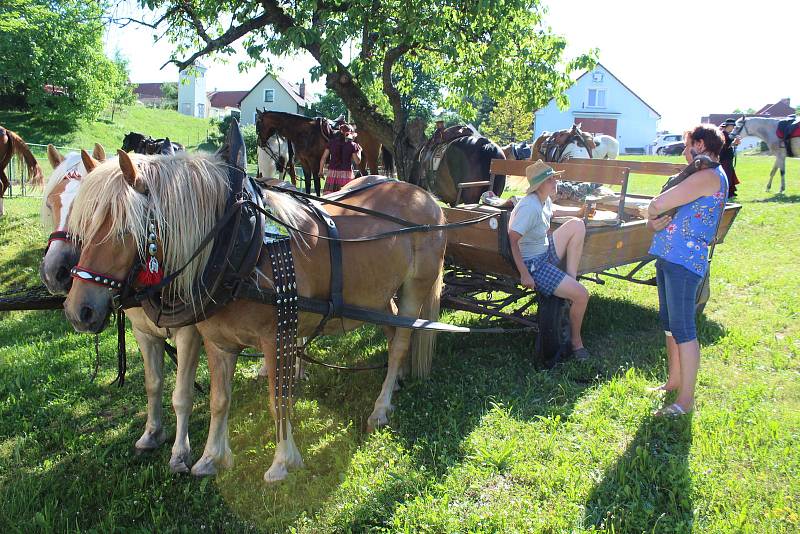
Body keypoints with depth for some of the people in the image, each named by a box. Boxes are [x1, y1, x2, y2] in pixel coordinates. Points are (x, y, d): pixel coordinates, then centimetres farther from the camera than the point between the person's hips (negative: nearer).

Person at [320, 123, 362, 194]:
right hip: (346, 174, -2)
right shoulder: (352, 145, -2)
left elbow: (323, 158, 5)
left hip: (332, 173, 2)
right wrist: (359, 150, 14)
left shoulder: (331, 142, 6)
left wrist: (321, 171, 17)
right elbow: (357, 161, -2)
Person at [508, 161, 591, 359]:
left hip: (546, 253, 10)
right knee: (581, 295, -15)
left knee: (577, 225, 0)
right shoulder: (529, 207, -25)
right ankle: (576, 341, 10)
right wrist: (524, 275, -30)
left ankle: (571, 279, -1)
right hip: (533, 265, -10)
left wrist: (579, 211, 27)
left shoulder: (545, 200, 5)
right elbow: (512, 240, -30)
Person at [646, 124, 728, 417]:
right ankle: (674, 383, 32)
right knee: (669, 324, 18)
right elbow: (663, 206, 20)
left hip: (685, 260, -11)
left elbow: (658, 203, -20)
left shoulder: (709, 176, -14)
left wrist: (651, 214, 2)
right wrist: (655, 222, -1)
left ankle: (686, 400, 1)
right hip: (669, 257, 11)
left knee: (682, 329, -6)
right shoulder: (700, 175, 20)